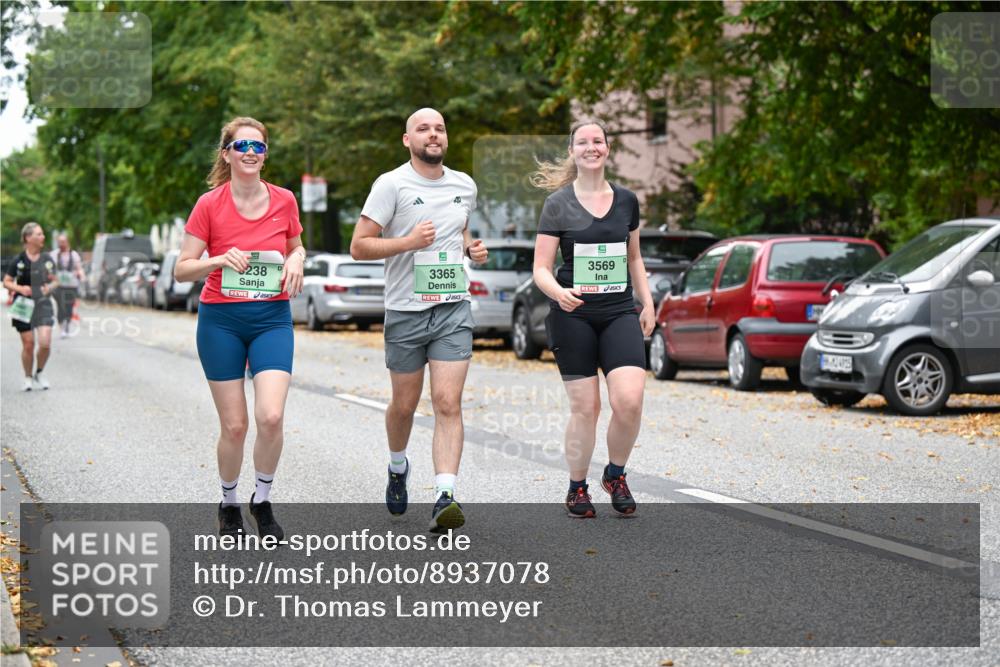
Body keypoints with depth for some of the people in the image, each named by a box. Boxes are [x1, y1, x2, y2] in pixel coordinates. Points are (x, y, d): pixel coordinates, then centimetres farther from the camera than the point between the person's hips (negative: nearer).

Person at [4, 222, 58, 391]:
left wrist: (50, 287, -7)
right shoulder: (19, 260, -4)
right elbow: (7, 282, 2)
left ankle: (40, 372, 14)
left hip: (43, 304, 2)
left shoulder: (47, 260, 4)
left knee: (45, 343, -12)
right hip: (24, 306, -2)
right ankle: (28, 378, 23)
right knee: (28, 345, 2)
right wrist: (20, 288, -15)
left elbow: (55, 281, 15)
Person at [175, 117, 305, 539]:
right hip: (221, 319, -1)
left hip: (272, 318, 1)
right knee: (234, 425, -1)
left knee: (271, 417, -15)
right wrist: (220, 260, -20)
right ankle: (229, 504, 24)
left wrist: (295, 260, -3)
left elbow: (296, 247, 20)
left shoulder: (284, 201, 2)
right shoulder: (209, 205, -5)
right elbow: (181, 270, -3)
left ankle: (262, 501, 9)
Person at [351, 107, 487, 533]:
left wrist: (472, 248, 7)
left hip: (454, 310, 2)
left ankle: (445, 498, -17)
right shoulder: (392, 185, -6)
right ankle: (397, 467, 41)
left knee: (448, 404, -11)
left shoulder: (465, 186, 9)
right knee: (404, 405, 12)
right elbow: (359, 246, -8)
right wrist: (409, 241, -20)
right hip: (406, 311, -2)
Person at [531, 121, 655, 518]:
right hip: (574, 317, -2)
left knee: (629, 399, -15)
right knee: (585, 407, -2)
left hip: (620, 314, 2)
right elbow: (541, 268, -3)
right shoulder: (558, 204, -1)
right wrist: (558, 292, -24)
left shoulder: (626, 201, 10)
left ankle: (615, 474, 10)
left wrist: (648, 303, 13)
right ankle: (577, 488, 18)